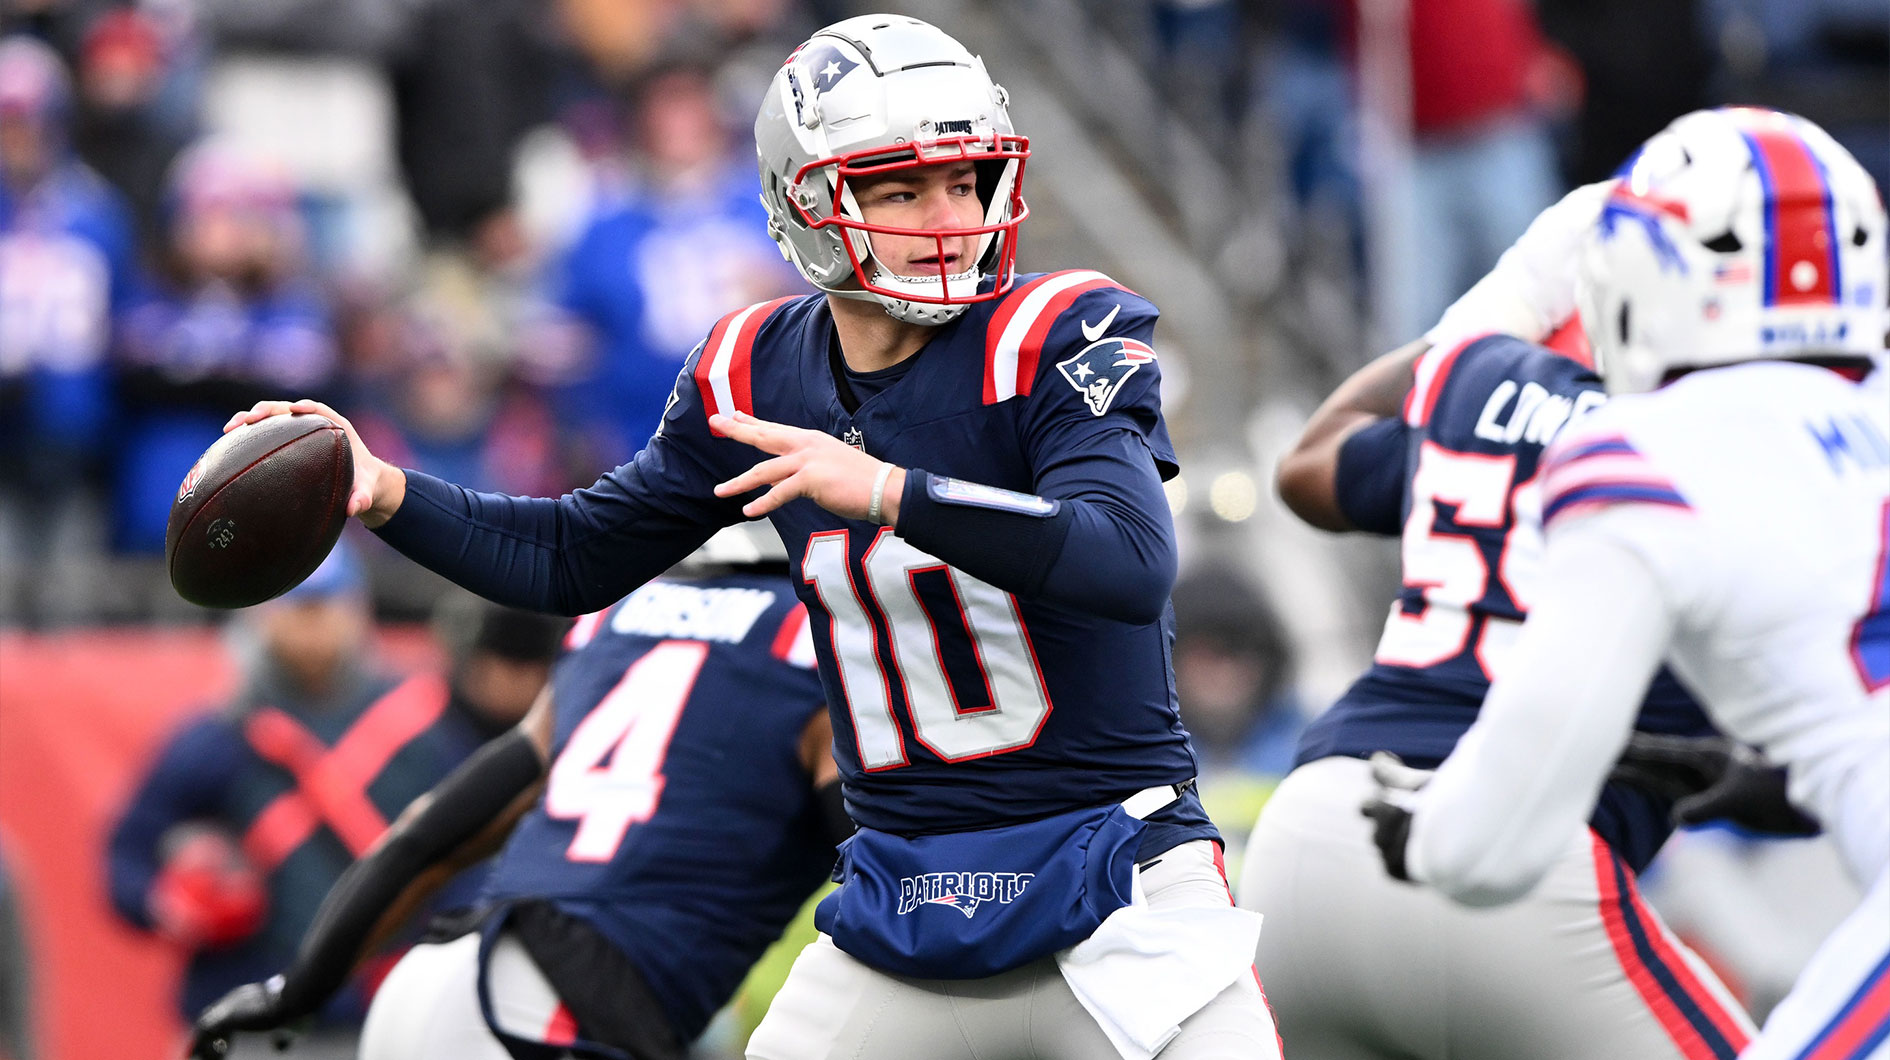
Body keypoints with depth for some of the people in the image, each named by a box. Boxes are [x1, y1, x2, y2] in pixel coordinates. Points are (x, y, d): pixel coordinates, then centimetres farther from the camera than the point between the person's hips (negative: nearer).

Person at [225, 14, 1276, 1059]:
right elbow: (571, 559, 16)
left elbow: (1133, 563, -28)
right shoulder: (758, 375, 4)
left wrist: (888, 493, -35)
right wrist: (383, 493, 2)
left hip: (1113, 886, -4)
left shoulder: (1059, 338, -11)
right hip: (909, 890, 4)